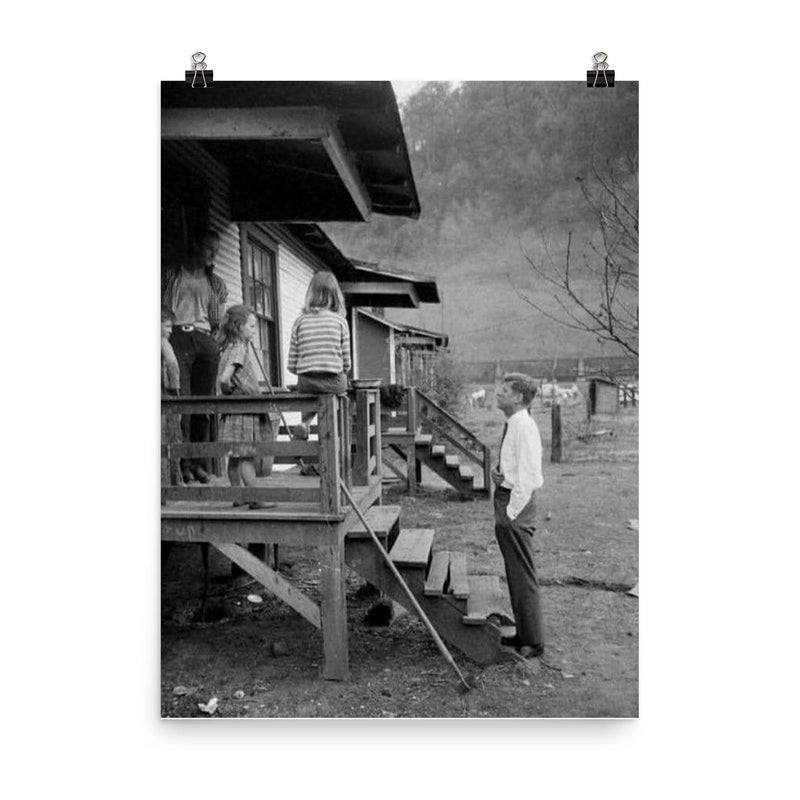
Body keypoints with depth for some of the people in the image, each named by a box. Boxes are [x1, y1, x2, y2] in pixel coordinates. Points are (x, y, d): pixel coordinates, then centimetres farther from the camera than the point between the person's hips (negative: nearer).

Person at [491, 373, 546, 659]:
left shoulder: (524, 426, -18)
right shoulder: (512, 425, 11)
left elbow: (528, 476, -21)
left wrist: (512, 512, -19)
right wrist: (498, 472, 3)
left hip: (517, 503, -10)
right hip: (506, 499, 10)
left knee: (523, 576, 1)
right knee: (514, 574, 18)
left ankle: (533, 642, 14)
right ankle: (524, 633, 32)